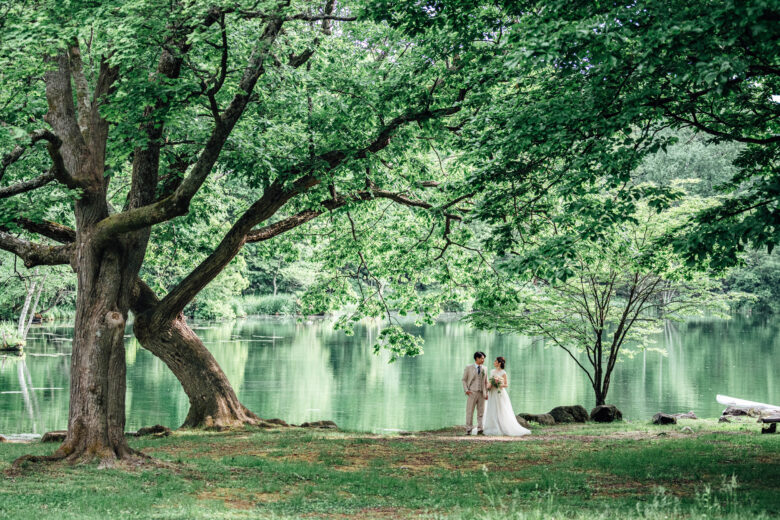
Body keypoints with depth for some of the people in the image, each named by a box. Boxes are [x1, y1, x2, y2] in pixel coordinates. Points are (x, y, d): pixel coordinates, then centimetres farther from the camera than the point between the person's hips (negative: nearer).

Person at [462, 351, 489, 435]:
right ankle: (469, 430, 1)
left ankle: (479, 430, 6)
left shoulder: (484, 369, 12)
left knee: (480, 412, 3)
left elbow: (486, 382, 15)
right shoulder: (469, 368, 3)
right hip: (472, 392, -3)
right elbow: (464, 380, 4)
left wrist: (486, 393, 7)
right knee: (470, 412, -3)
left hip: (481, 393, 3)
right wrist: (466, 390, -8)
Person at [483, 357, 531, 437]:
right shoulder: (492, 371, 12)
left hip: (500, 394, -6)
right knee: (493, 413, 3)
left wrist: (499, 385, -21)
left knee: (501, 413, -6)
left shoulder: (503, 373, -6)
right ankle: (495, 429, 7)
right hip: (492, 395, 6)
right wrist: (489, 384, -3)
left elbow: (506, 385, -5)